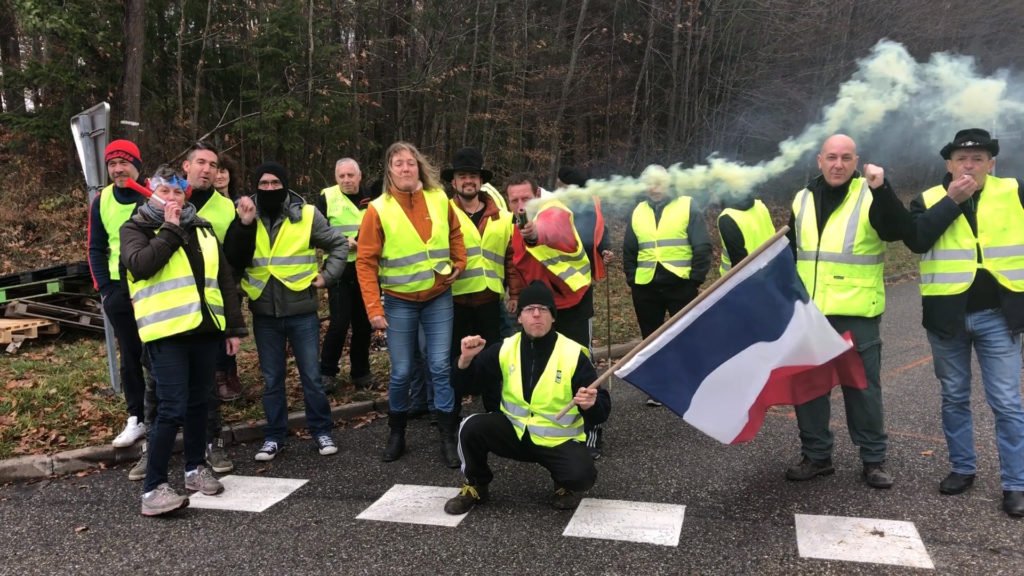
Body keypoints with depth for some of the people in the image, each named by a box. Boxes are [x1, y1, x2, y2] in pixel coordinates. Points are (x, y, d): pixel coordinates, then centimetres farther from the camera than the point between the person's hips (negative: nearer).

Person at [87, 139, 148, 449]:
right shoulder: (102, 200, 5)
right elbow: (96, 249, 10)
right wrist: (105, 289, 0)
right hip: (119, 289, 4)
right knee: (130, 355, 9)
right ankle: (137, 418, 18)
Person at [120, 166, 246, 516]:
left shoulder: (202, 229, 16)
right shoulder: (136, 228, 3)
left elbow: (224, 279, 16)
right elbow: (140, 265, -19)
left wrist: (234, 326, 11)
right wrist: (170, 230, -12)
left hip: (205, 329, 5)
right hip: (167, 332, -5)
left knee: (198, 402, 15)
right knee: (172, 408, -10)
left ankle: (196, 468, 30)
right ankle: (153, 488, -2)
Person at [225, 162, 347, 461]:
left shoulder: (307, 215, -3)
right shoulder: (247, 218, 2)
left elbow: (339, 243, 6)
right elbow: (233, 261, -7)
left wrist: (327, 275, -3)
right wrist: (243, 225, -17)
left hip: (301, 310, -2)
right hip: (264, 313, 2)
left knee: (311, 375, 6)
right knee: (272, 379, 11)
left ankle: (322, 431, 20)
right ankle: (274, 436, 23)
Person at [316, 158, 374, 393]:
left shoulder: (371, 197, 8)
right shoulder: (326, 197, -2)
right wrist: (342, 243, -18)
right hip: (339, 269, -3)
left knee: (363, 322, 9)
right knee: (339, 322, -8)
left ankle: (360, 372, 22)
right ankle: (326, 372, 9)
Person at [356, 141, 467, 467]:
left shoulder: (439, 200, -1)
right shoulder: (378, 209, -10)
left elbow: (455, 233, 18)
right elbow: (366, 262, -10)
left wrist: (459, 263, 2)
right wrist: (374, 308, -16)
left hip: (439, 298, 2)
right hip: (399, 301, -2)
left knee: (440, 367, 0)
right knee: (402, 372, 4)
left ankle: (448, 439, 9)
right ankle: (396, 435, 25)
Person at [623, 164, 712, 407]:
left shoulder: (687, 206, 0)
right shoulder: (638, 212, 12)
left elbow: (702, 246, -4)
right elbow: (629, 250, 17)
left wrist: (696, 279, -8)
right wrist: (631, 280, 9)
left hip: (680, 284, -4)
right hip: (646, 287, 4)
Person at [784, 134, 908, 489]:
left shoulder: (870, 195, -3)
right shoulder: (803, 199, 9)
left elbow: (897, 231, -21)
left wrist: (881, 188, -32)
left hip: (855, 312, -4)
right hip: (808, 311, 4)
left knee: (863, 386, 5)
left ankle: (873, 459, 19)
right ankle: (816, 455, 23)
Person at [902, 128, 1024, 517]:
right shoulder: (929, 200, 0)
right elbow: (915, 240, -17)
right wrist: (952, 200, -18)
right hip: (947, 316, 1)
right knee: (954, 398, 13)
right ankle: (962, 468, 27)